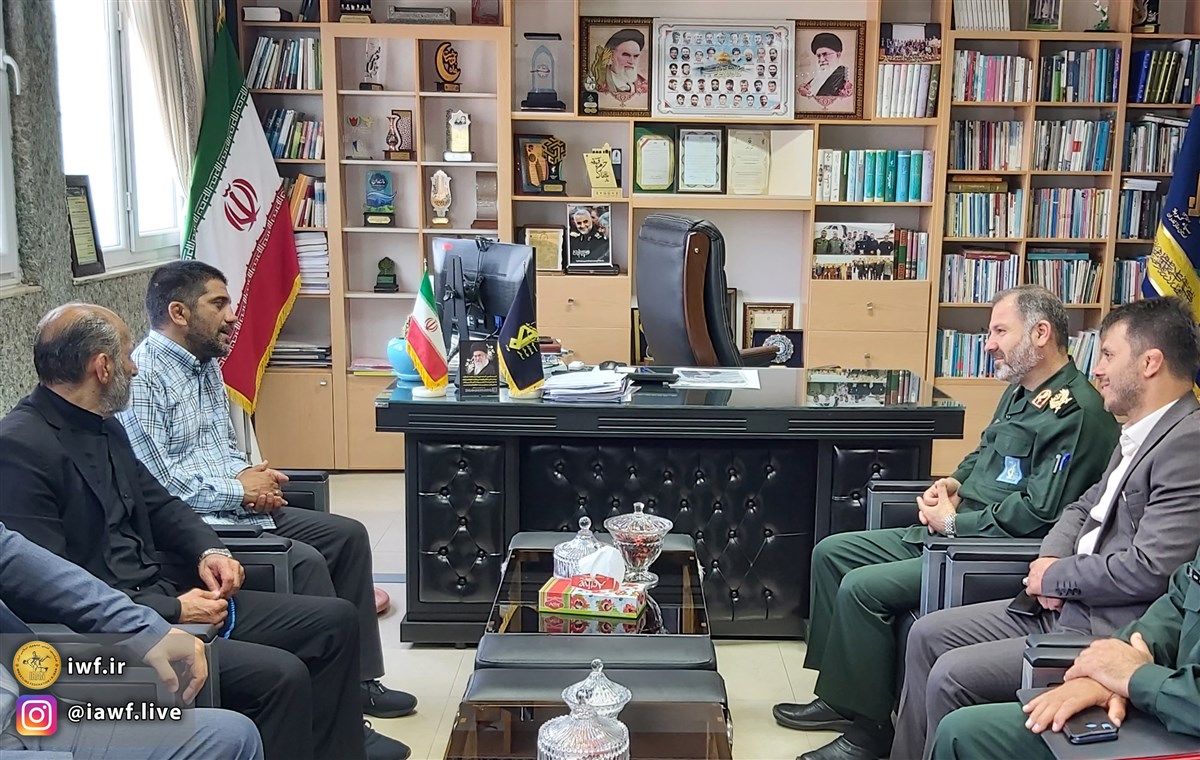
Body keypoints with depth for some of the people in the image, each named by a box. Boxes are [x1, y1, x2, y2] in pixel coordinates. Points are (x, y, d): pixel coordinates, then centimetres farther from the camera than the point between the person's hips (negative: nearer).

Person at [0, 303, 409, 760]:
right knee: (280, 674, -26)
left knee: (335, 619, 6)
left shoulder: (102, 425, 9)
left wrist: (208, 550, 0)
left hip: (161, 595, 9)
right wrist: (172, 611, -19)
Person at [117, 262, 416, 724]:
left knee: (349, 535, 5)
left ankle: (359, 678, 10)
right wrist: (237, 490, -13)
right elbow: (156, 484, -22)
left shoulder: (206, 364, 13)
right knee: (304, 561, -26)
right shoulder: (141, 377, -16)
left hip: (237, 507, 10)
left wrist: (251, 476, 0)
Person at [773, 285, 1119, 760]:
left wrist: (954, 522, -15)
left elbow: (1038, 512, -24)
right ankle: (839, 697, 12)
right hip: (952, 534, 11)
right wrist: (953, 483, 5)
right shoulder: (1020, 392, 13)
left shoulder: (1076, 412, -18)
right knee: (832, 553, 7)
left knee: (863, 588, -23)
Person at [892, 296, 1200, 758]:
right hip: (1065, 604, 10)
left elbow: (1149, 569, -25)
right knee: (927, 635, 8)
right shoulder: (1138, 433, 12)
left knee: (951, 675, -17)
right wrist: (1050, 557, 0)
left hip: (1108, 634, -10)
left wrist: (1056, 576, -10)